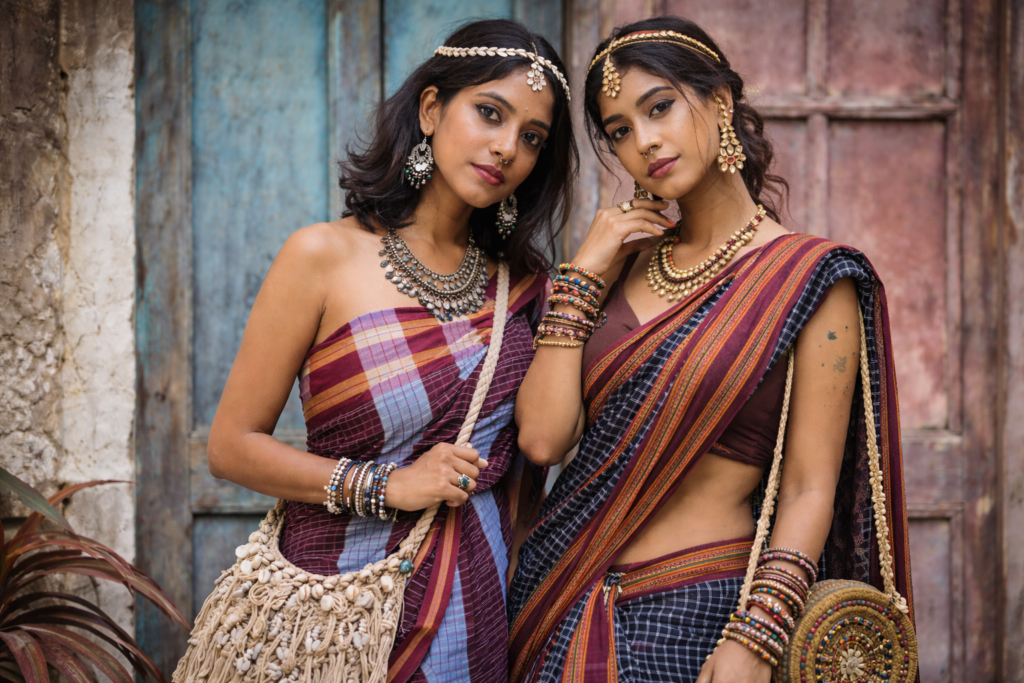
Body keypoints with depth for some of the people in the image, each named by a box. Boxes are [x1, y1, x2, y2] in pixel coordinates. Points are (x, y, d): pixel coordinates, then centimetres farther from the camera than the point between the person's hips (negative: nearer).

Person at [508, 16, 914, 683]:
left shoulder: (811, 277, -7)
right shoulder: (626, 259, 6)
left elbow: (808, 491, -10)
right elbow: (544, 438, -4)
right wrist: (583, 275, -4)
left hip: (691, 609, -4)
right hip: (559, 596, 4)